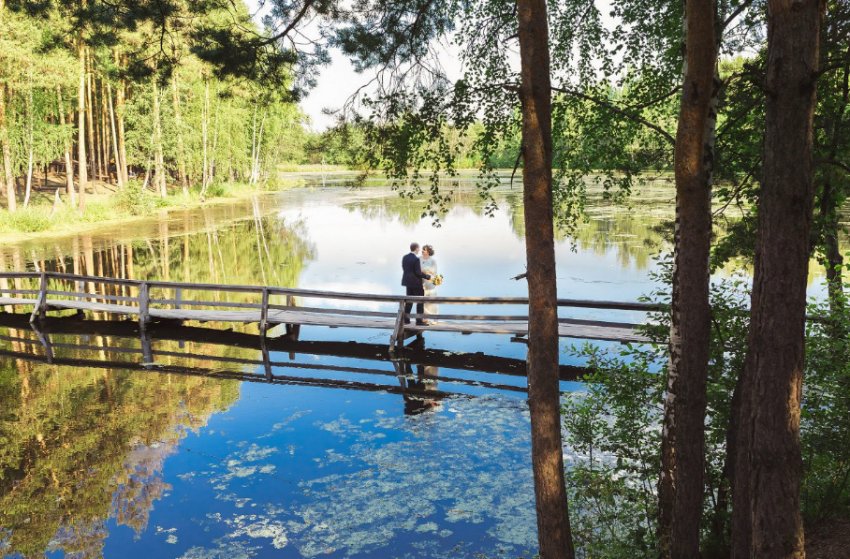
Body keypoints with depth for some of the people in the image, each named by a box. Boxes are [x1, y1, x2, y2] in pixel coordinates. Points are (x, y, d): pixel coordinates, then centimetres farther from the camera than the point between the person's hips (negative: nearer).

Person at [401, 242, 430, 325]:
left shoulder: (405, 257, 4)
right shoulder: (416, 259, -19)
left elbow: (404, 269, 9)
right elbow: (418, 273, -19)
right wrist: (428, 276, -11)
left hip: (408, 281, 8)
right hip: (416, 282, -8)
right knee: (420, 301, 2)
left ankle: (406, 319, 15)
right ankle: (419, 320, 2)